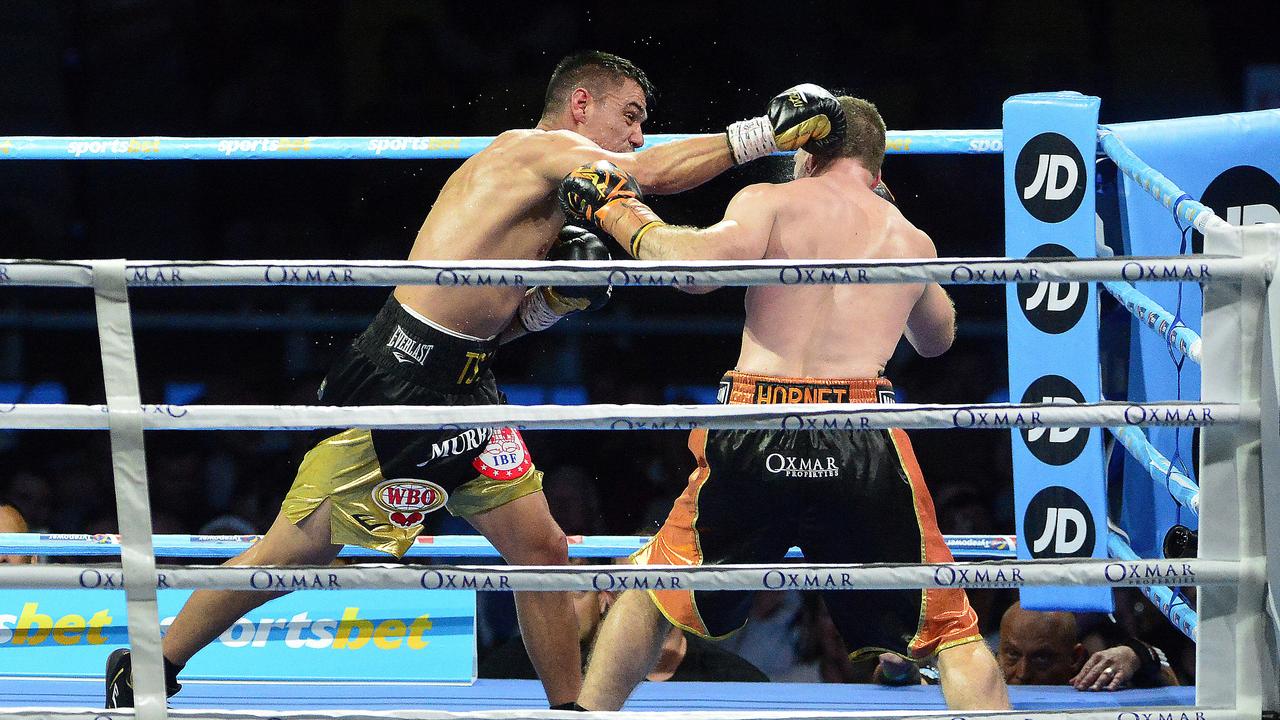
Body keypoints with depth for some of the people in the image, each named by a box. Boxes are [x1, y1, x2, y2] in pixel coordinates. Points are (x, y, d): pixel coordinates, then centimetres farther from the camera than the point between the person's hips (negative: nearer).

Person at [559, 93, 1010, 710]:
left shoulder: (770, 203, 8)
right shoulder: (910, 238, 19)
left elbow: (700, 263, -12)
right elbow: (937, 338, 39)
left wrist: (624, 220, 4)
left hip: (753, 445, -1)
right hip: (864, 447, 1)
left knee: (648, 592, 23)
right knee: (953, 634, 9)